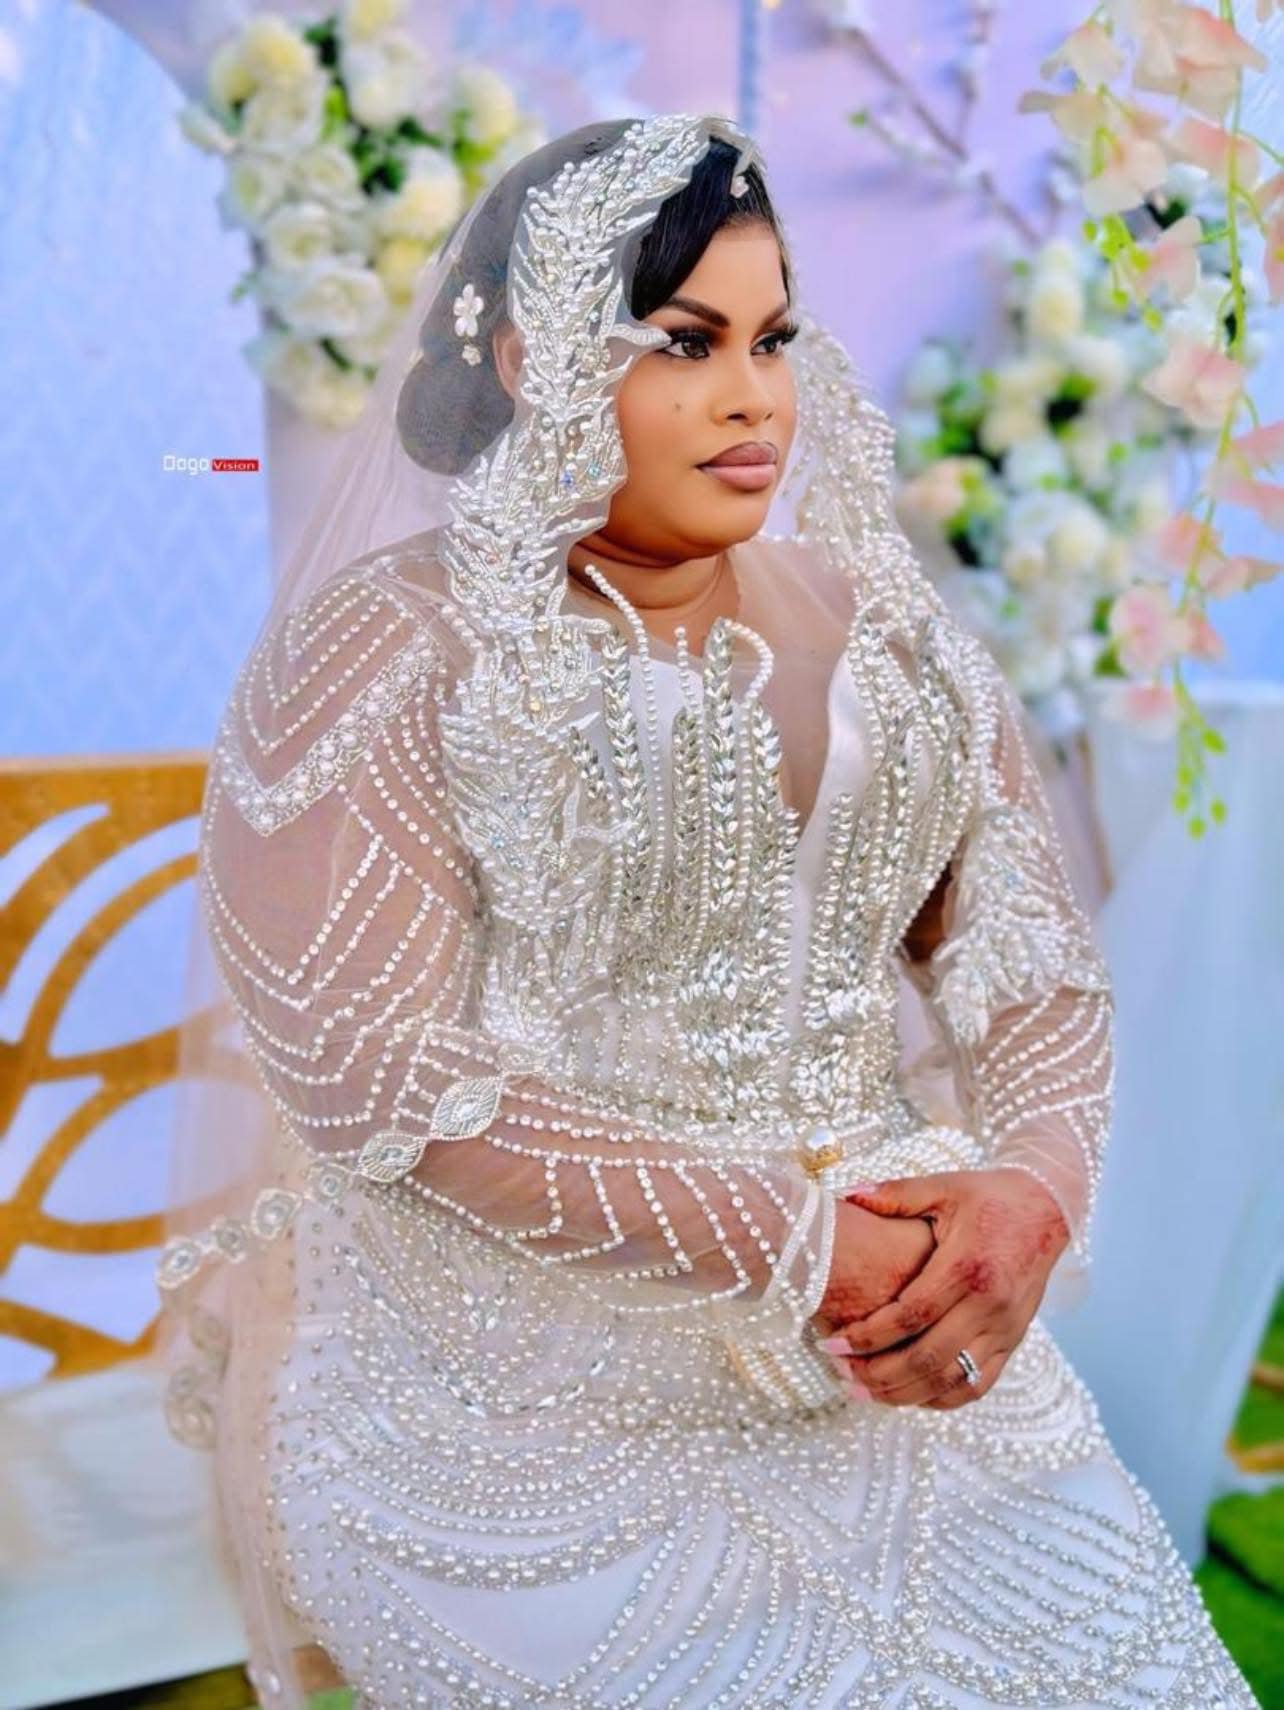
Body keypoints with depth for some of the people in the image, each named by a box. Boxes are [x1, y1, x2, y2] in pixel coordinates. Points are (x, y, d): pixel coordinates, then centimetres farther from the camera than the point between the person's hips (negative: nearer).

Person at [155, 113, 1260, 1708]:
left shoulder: (881, 624, 7)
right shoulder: (386, 652, -9)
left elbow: (1030, 947, 6)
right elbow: (372, 1072, -17)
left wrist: (1037, 1183, -16)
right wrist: (801, 1243, -19)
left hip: (901, 1366, 5)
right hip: (542, 1438, -4)